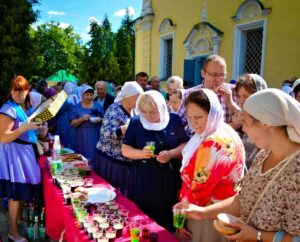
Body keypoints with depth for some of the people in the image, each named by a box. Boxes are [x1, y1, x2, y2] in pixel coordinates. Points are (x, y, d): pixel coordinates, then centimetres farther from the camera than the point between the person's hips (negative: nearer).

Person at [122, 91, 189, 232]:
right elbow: (125, 150, 2)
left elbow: (185, 145, 1)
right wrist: (141, 153, -18)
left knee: (167, 221, 7)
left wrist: (171, 153, -18)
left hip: (168, 179, 0)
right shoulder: (136, 122, 0)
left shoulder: (174, 120, 0)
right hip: (142, 180, 0)